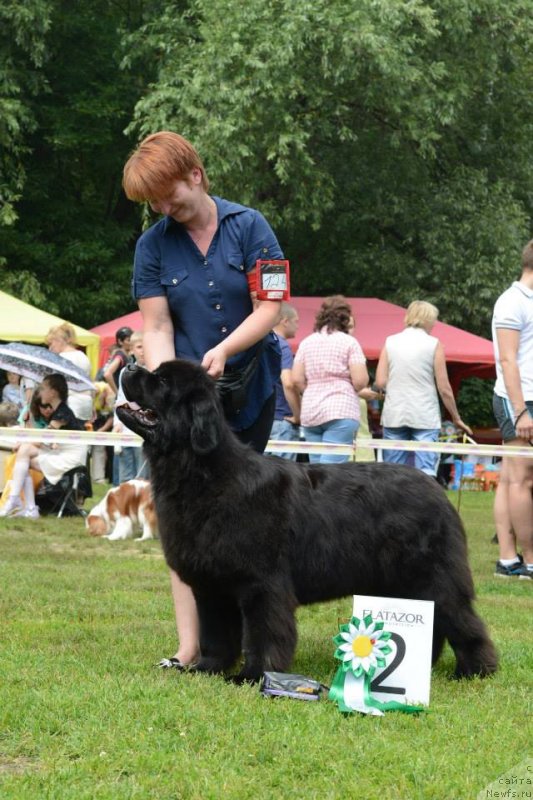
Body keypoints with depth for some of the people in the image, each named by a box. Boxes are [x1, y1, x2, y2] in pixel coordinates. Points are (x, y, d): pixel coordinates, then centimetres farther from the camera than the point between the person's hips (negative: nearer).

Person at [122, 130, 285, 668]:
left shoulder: (248, 227, -3)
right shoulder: (153, 245, 0)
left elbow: (268, 310, -7)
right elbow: (156, 328, -4)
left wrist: (224, 350, -22)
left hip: (250, 387, 0)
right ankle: (190, 644, -10)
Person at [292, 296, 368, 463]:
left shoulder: (306, 342, 11)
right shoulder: (349, 342, -2)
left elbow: (297, 379, 5)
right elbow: (360, 381, -9)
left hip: (310, 413, 5)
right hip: (341, 411, -5)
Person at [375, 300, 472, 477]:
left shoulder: (390, 342, 6)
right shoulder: (434, 344, -1)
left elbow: (380, 382, 0)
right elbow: (444, 388, -1)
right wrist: (456, 418, 10)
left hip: (394, 415, 3)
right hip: (425, 416, -3)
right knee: (426, 472, -5)